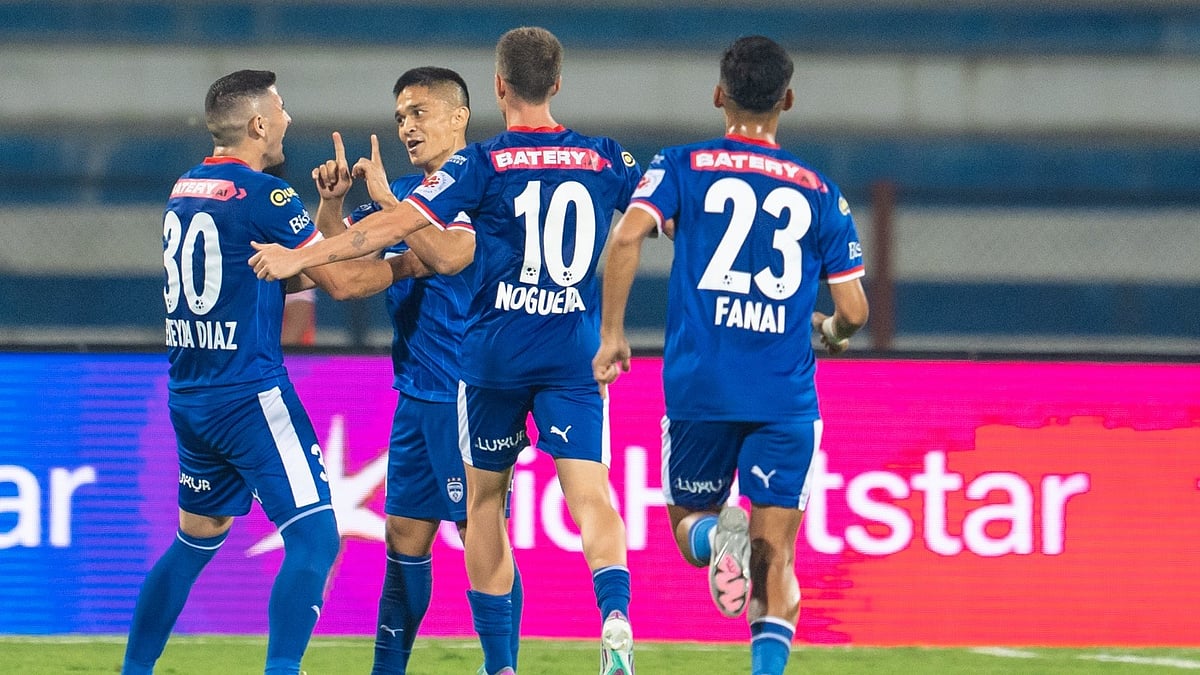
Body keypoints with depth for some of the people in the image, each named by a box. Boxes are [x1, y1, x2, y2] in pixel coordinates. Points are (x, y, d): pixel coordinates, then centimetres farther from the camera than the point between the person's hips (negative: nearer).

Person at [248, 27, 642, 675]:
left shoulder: (484, 163, -5)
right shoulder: (605, 160, 4)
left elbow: (398, 223, -11)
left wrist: (301, 256, -7)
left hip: (495, 352, -1)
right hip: (575, 353, 1)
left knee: (485, 501, 13)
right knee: (590, 494, -7)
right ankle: (614, 616, -35)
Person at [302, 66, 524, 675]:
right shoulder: (406, 193, 14)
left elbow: (448, 256, -26)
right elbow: (338, 257, 17)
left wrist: (389, 198, -18)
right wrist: (332, 201, -1)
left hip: (466, 392, -8)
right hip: (416, 392, 8)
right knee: (405, 534, 11)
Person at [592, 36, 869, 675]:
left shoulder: (682, 167, 4)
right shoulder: (820, 193, 7)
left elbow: (627, 235, -13)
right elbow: (853, 310, 6)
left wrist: (611, 333, -4)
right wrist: (832, 331, 29)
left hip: (699, 385, 0)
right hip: (785, 399, 0)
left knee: (689, 525, 19)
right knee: (775, 560, 3)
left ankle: (716, 535, -17)